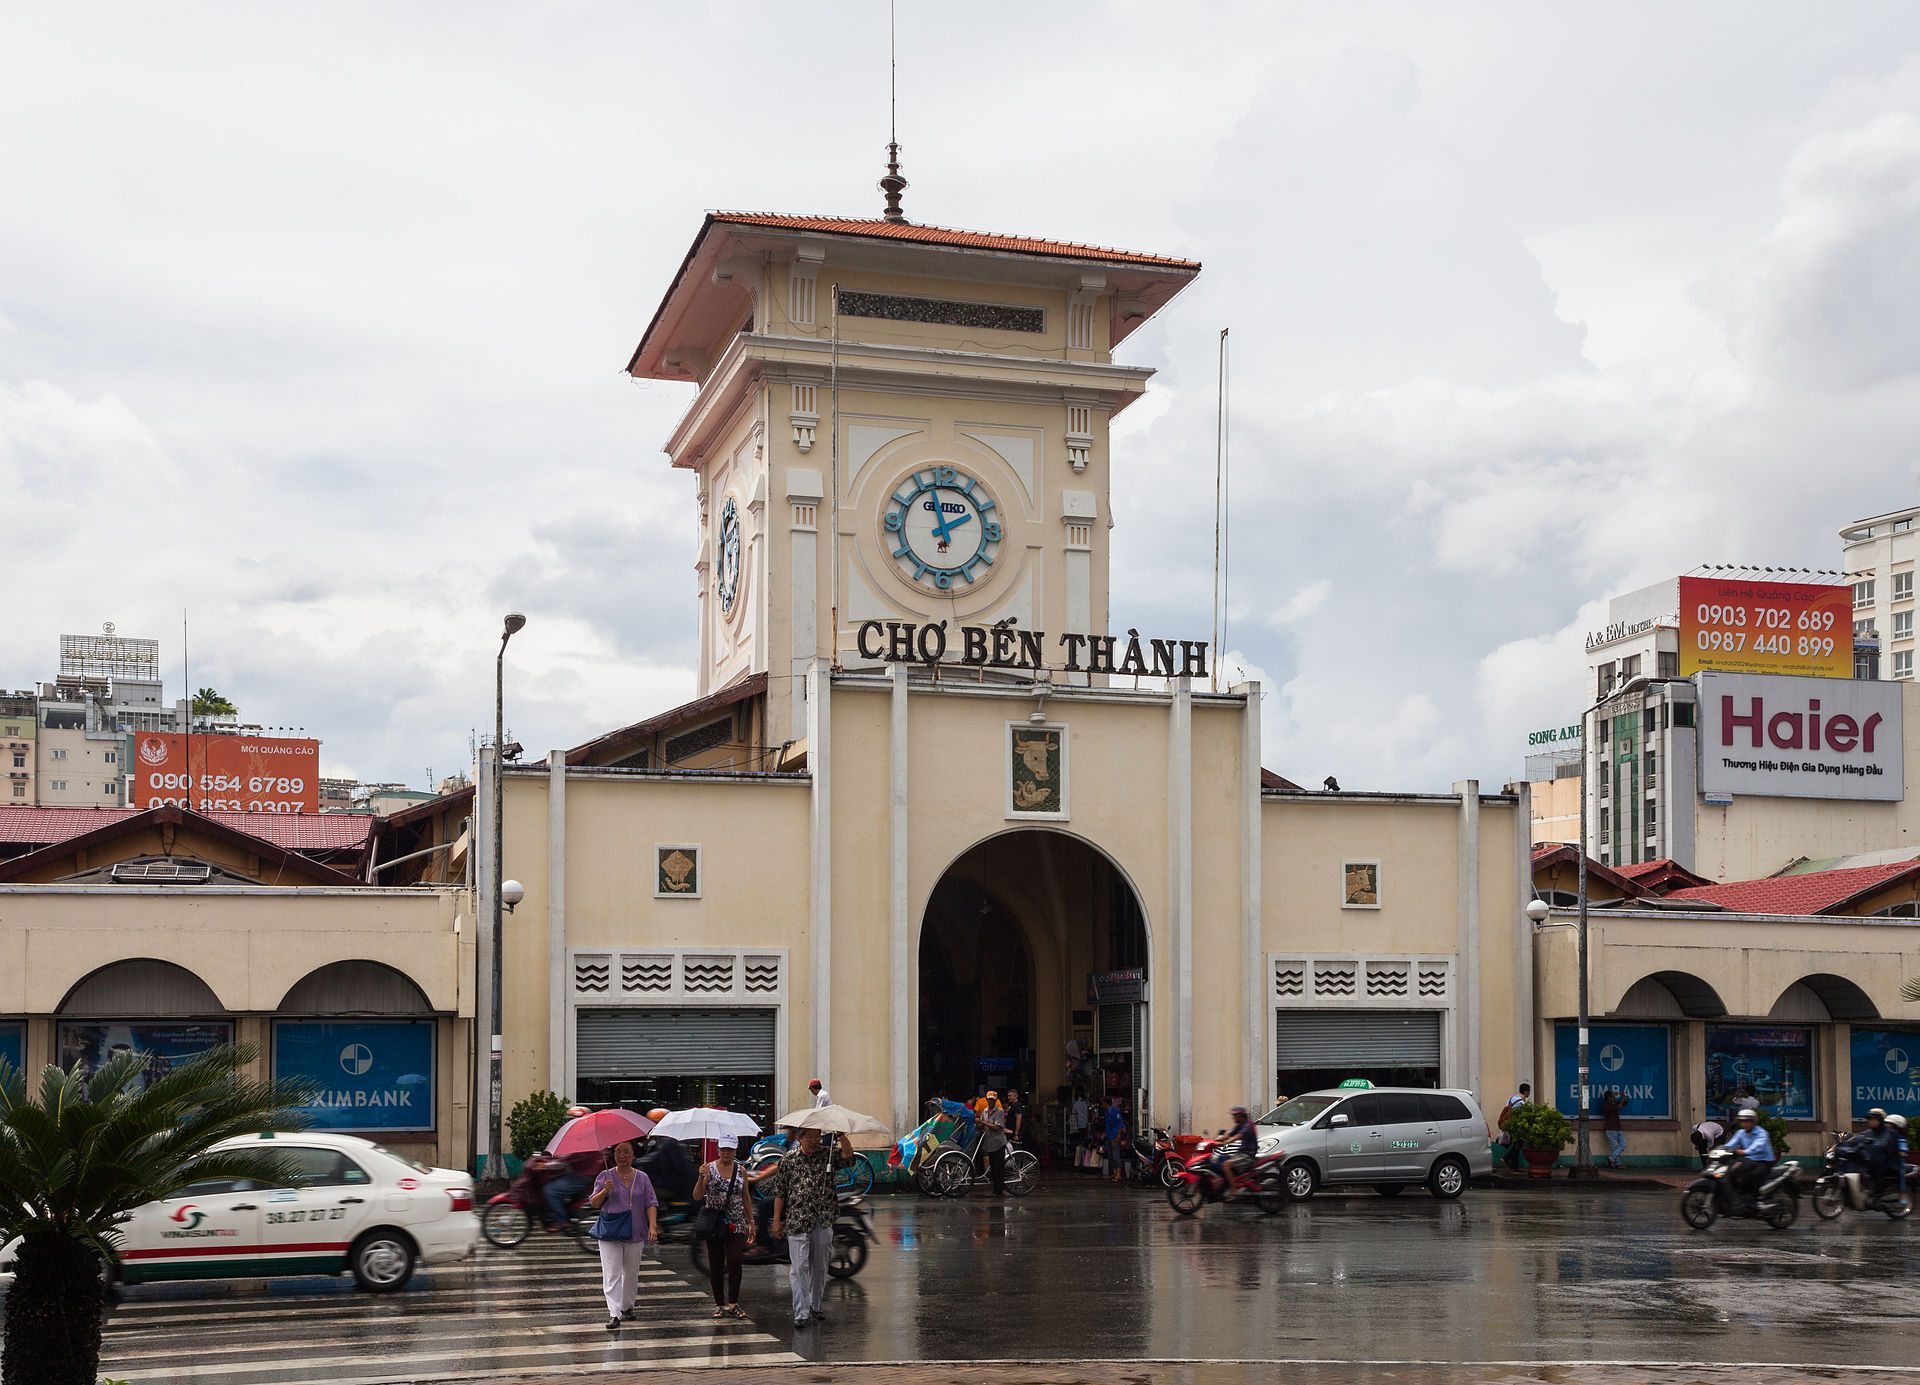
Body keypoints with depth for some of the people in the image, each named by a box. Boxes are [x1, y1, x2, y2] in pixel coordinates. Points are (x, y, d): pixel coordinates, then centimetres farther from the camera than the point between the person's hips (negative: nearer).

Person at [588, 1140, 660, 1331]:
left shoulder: (642, 1178, 7)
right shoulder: (605, 1176, 3)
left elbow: (651, 1203, 4)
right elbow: (594, 1202, 3)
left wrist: (653, 1226, -9)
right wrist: (604, 1191, -16)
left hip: (635, 1233, 2)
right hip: (610, 1232, -2)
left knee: (631, 1273, 9)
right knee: (611, 1274, -10)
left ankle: (627, 1307, 27)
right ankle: (614, 1314, -15)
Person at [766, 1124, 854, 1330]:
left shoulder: (827, 1154, 4)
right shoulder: (788, 1160, 0)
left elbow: (848, 1157, -14)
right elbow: (779, 1192, 3)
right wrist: (777, 1220, 1)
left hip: (823, 1221, 3)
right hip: (797, 1221, -3)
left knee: (819, 1267, 12)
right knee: (800, 1268, -6)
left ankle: (815, 1307, 25)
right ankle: (801, 1314, -7)